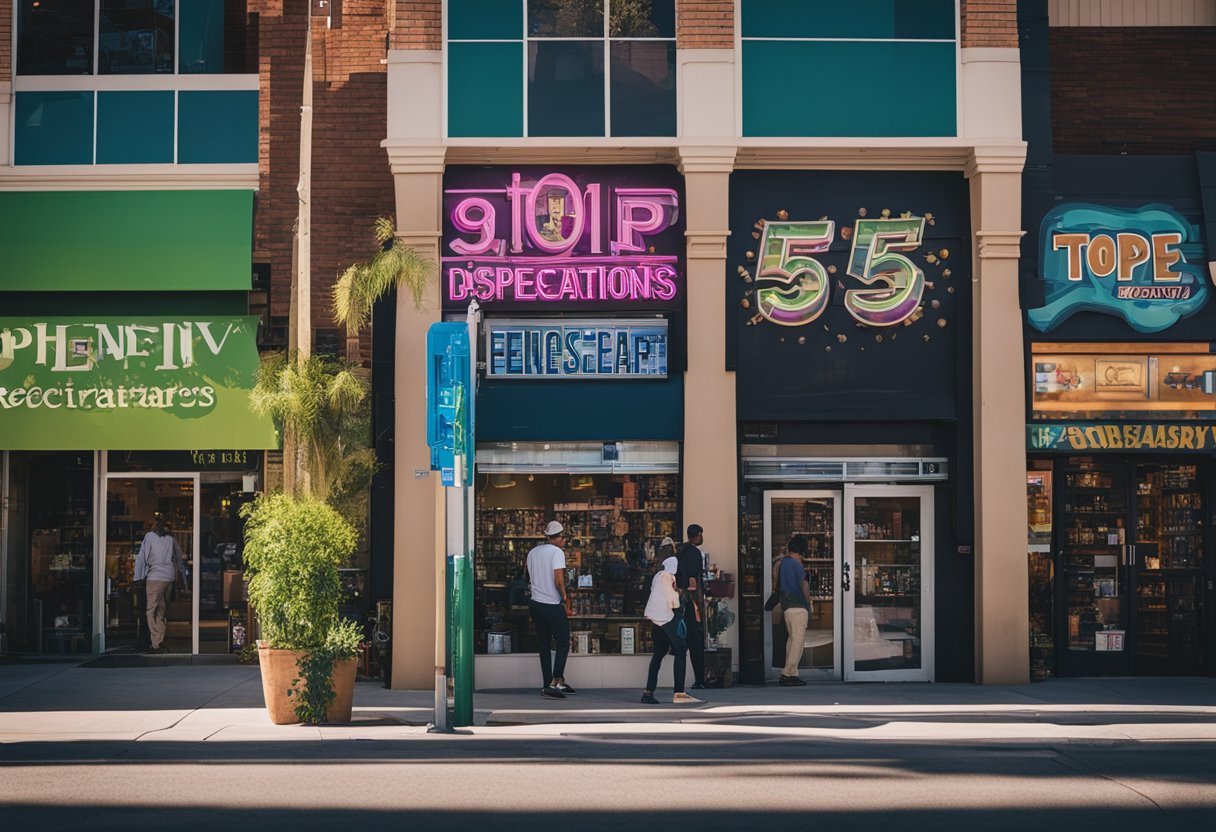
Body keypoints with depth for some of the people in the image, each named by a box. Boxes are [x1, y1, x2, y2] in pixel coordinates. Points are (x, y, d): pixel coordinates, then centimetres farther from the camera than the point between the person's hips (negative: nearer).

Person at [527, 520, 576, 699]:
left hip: (535, 603, 7)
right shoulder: (557, 552, -12)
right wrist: (565, 597, -9)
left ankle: (548, 684, 14)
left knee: (544, 644, 12)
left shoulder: (532, 553, 10)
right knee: (563, 643, 1)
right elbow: (559, 580, -19)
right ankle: (556, 683, -11)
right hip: (553, 605, -7)